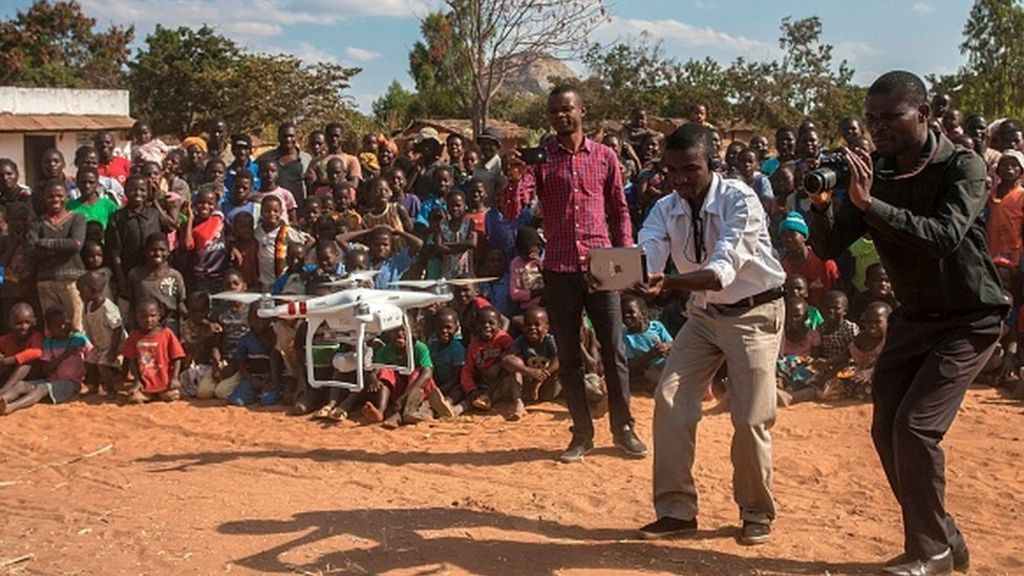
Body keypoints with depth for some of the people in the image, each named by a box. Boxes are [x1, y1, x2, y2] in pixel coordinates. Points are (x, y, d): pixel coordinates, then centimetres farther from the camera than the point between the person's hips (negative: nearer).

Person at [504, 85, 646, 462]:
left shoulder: (604, 156, 6)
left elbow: (619, 210, 12)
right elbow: (511, 212, -4)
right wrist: (514, 179, -23)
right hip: (559, 270, 0)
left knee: (615, 352, 2)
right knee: (568, 356, 6)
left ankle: (623, 428, 16)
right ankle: (582, 434, 16)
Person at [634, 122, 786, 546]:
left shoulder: (740, 201, -25)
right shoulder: (666, 209, -8)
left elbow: (723, 270, -38)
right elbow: (644, 259, -24)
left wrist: (668, 284, -55)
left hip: (753, 313, -5)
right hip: (703, 314, 5)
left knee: (751, 418, -6)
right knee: (670, 400, -6)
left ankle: (757, 514, 18)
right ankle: (676, 509, 6)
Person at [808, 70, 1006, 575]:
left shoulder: (962, 168, -17)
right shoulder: (873, 175, -3)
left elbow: (946, 236, -34)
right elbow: (828, 247, -6)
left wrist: (870, 204, -41)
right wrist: (821, 205, -27)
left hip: (967, 320, -6)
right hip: (913, 317, 6)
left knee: (915, 426, -16)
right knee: (886, 430, 4)